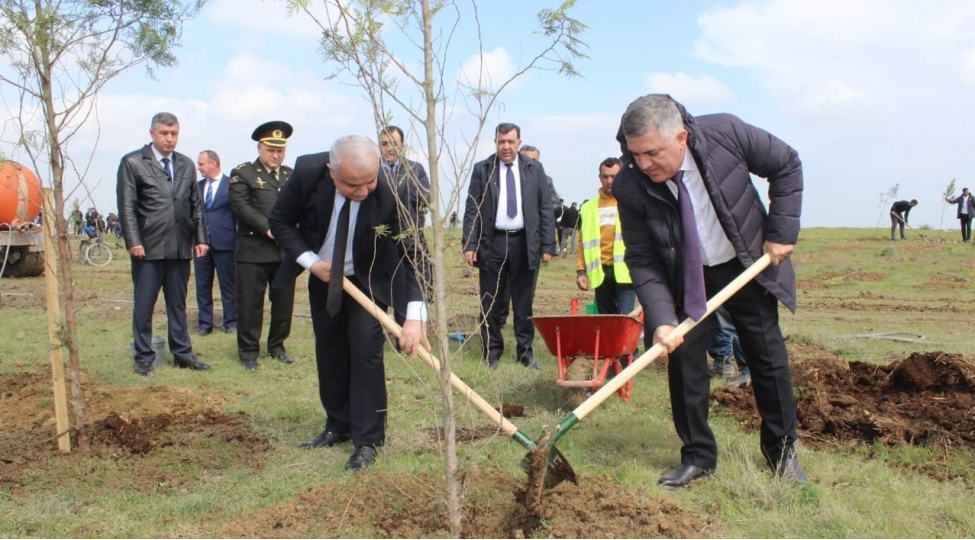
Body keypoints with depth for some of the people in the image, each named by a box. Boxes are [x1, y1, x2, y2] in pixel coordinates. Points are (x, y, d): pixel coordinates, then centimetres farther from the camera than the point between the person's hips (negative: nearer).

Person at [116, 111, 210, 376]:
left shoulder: (186, 164, 13)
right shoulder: (132, 163, -1)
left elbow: (196, 205, 14)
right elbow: (127, 206, -5)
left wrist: (201, 238, 7)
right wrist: (133, 242, -13)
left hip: (180, 247, 4)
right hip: (148, 247, -4)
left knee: (178, 304, 12)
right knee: (144, 305, 4)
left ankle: (182, 353, 19)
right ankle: (144, 357, 13)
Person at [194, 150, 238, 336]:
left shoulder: (231, 184, -3)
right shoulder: (198, 186, 11)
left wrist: (241, 240, -3)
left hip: (224, 242, -5)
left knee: (228, 285, 4)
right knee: (202, 285, 7)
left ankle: (231, 322, 14)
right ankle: (205, 324, 15)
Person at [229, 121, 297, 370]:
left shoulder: (291, 175, 15)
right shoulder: (243, 173, 1)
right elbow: (241, 206, -10)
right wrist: (268, 229, -18)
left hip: (286, 249, 4)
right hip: (253, 250, -4)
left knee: (284, 301, 9)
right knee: (250, 303, 1)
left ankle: (277, 346, 23)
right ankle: (248, 351, 12)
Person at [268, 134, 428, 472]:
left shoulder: (391, 192, -34)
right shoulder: (307, 172, -27)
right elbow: (279, 221, -10)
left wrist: (415, 315, -45)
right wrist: (310, 261, -22)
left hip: (369, 281, -3)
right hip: (323, 276, 3)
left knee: (366, 353, -10)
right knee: (329, 352, 12)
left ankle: (367, 441, 2)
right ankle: (338, 426, 29)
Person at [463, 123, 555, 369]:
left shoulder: (534, 169, 5)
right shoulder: (482, 169, 3)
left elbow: (546, 209, 5)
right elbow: (471, 209, 1)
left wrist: (548, 245, -2)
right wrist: (469, 245, -8)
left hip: (525, 243, 1)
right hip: (492, 243, 0)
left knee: (524, 302, 7)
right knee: (491, 302, 5)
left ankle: (525, 352, 16)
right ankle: (492, 353, 16)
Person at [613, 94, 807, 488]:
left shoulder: (725, 134, -26)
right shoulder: (629, 188, -25)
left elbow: (786, 165, -9)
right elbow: (642, 261, -18)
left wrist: (782, 232, -14)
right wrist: (661, 318, -30)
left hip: (748, 266, 1)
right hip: (684, 279, 0)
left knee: (768, 356, 8)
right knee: (683, 358, -5)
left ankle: (783, 452, 25)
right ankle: (697, 457, 12)